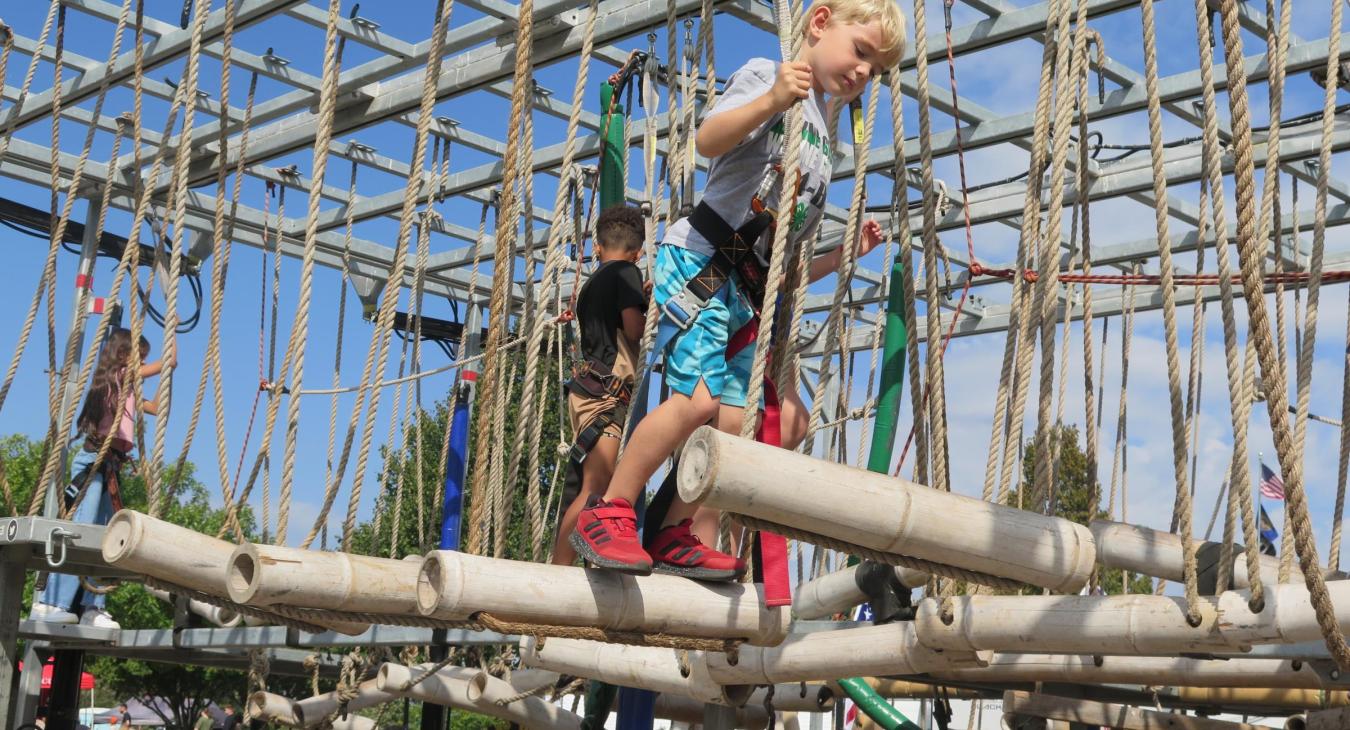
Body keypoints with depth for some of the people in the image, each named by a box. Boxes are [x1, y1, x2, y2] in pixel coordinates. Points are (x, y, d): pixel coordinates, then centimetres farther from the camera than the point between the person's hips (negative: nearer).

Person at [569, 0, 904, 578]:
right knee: (700, 397, -24)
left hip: (748, 291, 9)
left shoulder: (822, 152, 25)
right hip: (697, 259, -9)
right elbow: (708, 141, -19)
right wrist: (770, 102, -32)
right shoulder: (767, 74, 4)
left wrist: (845, 253, 12)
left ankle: (683, 537, 0)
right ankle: (609, 512, -10)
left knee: (786, 422, -1)